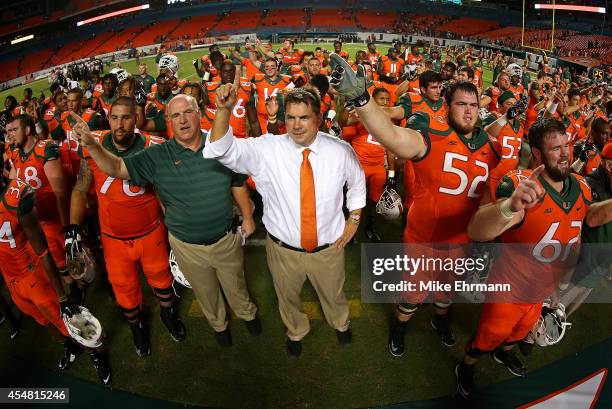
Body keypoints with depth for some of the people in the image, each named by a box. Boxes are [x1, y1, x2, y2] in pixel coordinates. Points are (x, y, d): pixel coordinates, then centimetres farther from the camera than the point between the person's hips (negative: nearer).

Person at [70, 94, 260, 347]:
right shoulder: (157, 156, -13)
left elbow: (238, 184, 0)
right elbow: (117, 168, -13)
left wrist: (247, 217, 5)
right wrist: (91, 144, -31)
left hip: (227, 238, 0)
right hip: (187, 246, 0)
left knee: (235, 285, 24)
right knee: (205, 291, 24)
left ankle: (247, 313, 56)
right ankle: (218, 324, 55)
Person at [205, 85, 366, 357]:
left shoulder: (341, 151, -12)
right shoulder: (267, 149, -18)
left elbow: (358, 184, 7)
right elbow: (221, 150, -30)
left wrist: (354, 219, 2)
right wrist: (224, 110, -45)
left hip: (329, 247, 1)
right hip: (283, 248, 0)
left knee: (333, 294, 29)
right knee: (288, 296, 26)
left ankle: (340, 324, 65)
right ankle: (295, 332, 61)